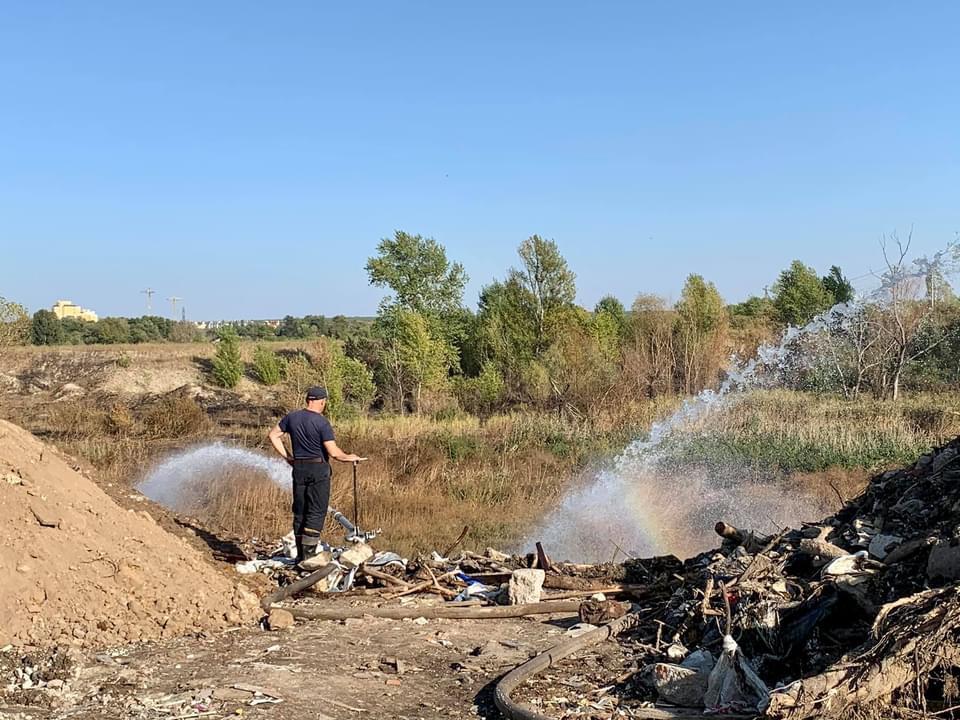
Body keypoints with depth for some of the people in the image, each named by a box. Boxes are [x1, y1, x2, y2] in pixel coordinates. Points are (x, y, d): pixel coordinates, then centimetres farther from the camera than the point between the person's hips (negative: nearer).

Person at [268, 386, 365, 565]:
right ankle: (309, 554, -5)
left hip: (298, 468, 5)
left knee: (300, 512, 11)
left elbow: (273, 435, 9)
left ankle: (301, 555, 15)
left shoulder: (292, 417, 3)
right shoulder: (322, 422, -14)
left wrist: (287, 457, 12)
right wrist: (350, 457, 1)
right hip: (319, 469, -5)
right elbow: (333, 452, -17)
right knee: (316, 512, 0)